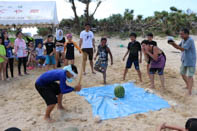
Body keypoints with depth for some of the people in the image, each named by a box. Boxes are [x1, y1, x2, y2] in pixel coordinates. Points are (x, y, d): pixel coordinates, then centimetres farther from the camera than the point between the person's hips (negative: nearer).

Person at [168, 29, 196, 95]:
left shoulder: (190, 40, -21)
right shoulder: (183, 40, 5)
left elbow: (182, 49, -26)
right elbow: (178, 47, 13)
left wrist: (174, 43, -25)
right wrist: (172, 44, -6)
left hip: (190, 62, -9)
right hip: (184, 61, 9)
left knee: (189, 76, -10)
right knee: (183, 74, 18)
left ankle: (189, 91, -9)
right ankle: (188, 85, 38)